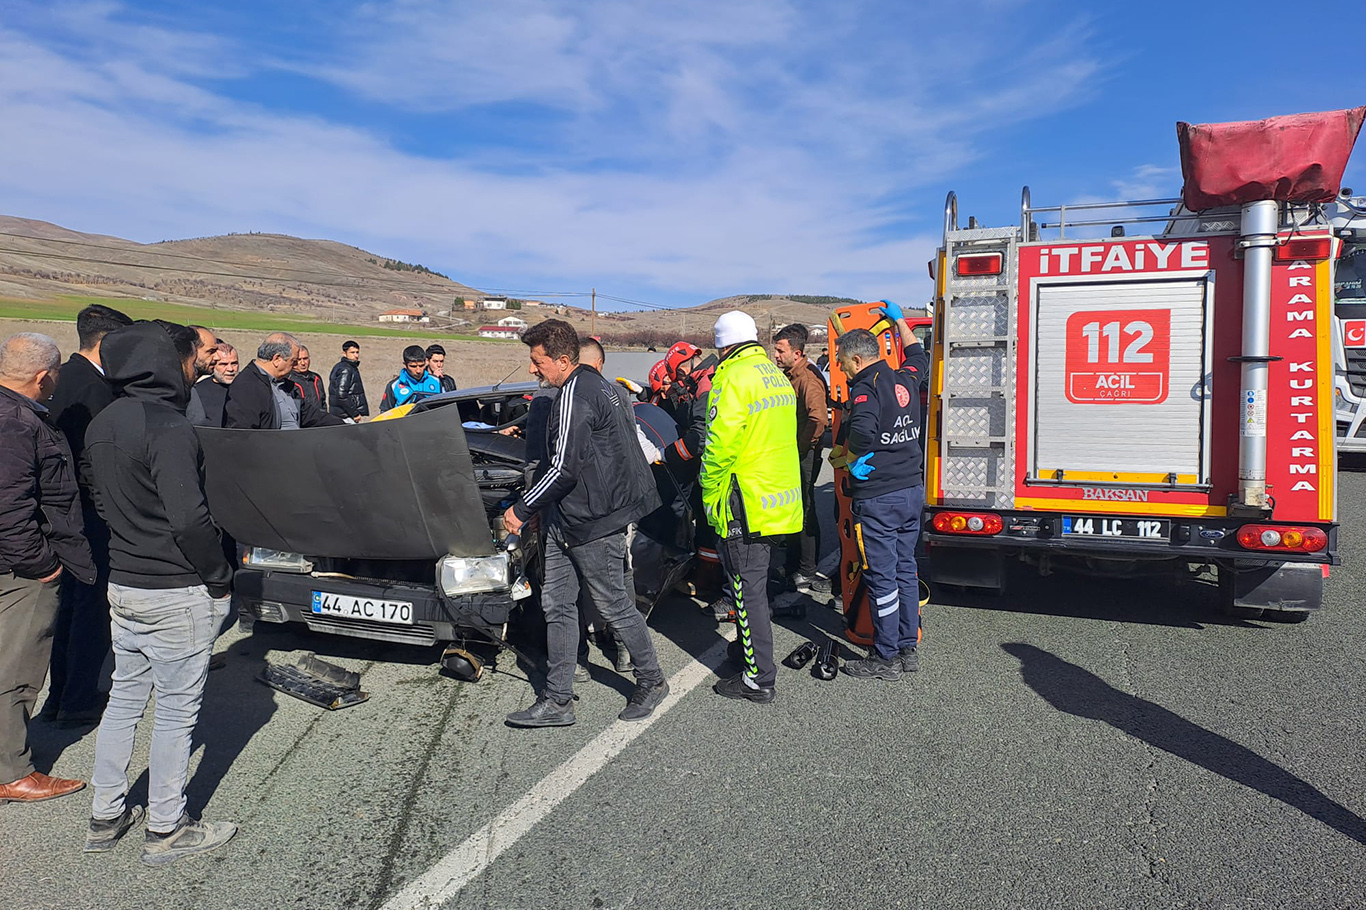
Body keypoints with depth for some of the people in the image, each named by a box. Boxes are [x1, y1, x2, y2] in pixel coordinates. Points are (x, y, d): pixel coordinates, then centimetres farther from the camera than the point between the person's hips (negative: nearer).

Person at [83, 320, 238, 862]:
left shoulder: (102, 425, 8)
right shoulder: (167, 426, -21)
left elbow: (101, 502, 16)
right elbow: (189, 519, -26)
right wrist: (220, 577, -14)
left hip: (122, 584, 9)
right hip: (177, 593, -9)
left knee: (124, 698, 20)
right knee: (177, 710, 4)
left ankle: (106, 817, 32)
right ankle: (167, 830, 17)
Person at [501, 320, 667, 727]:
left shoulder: (575, 395, -17)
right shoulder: (600, 385, 15)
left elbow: (564, 467, -22)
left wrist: (521, 509, -12)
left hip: (593, 520, -11)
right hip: (568, 518, 11)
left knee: (614, 606, 3)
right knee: (557, 605, 10)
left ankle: (652, 682, 23)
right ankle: (557, 701, 16)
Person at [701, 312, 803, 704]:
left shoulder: (732, 379, -14)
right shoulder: (777, 376, 15)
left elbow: (720, 447, -21)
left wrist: (709, 496, -10)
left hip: (746, 504, -9)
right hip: (779, 501, 9)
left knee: (748, 590, -1)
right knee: (754, 584, 22)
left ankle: (758, 679, 6)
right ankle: (751, 648, 36)